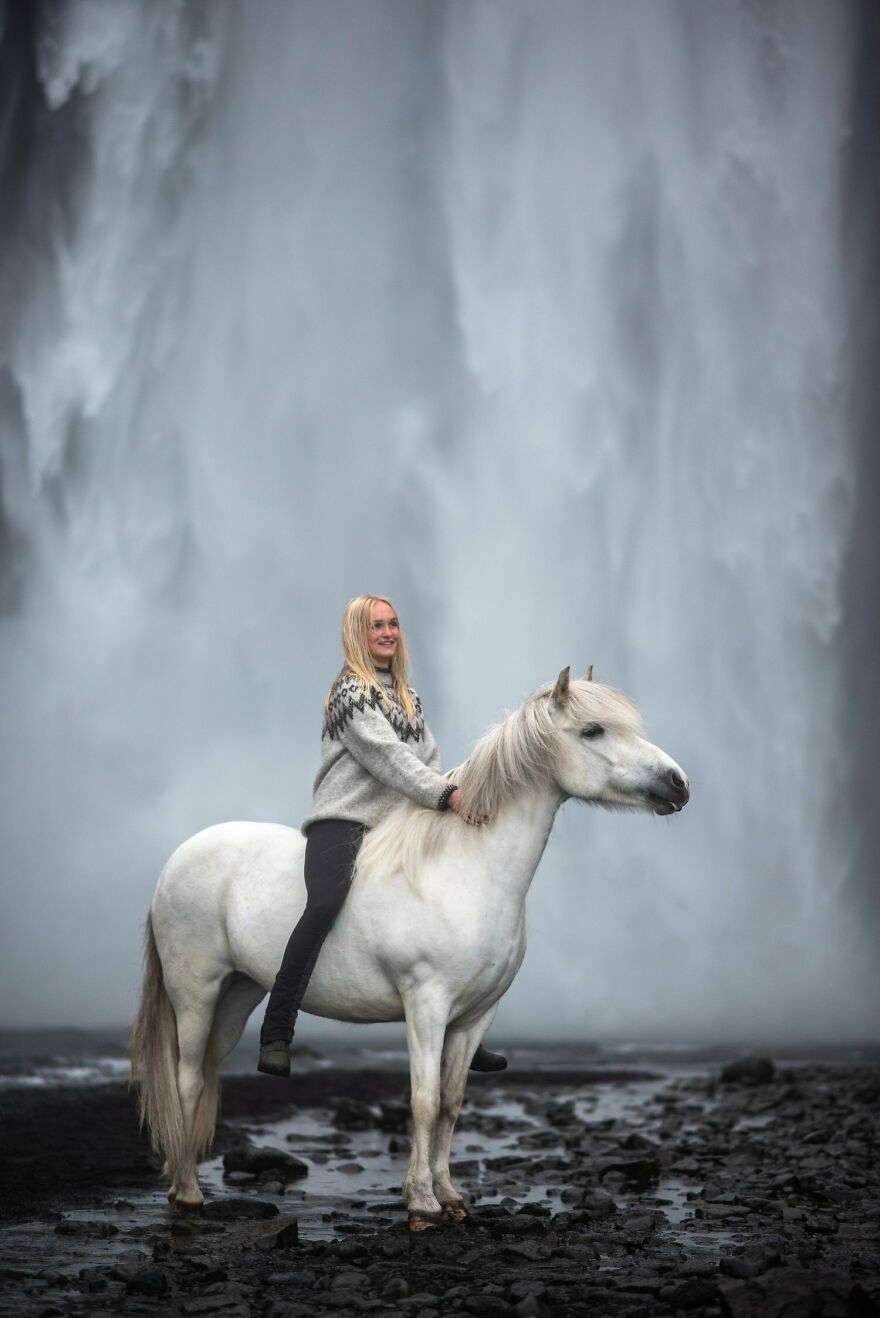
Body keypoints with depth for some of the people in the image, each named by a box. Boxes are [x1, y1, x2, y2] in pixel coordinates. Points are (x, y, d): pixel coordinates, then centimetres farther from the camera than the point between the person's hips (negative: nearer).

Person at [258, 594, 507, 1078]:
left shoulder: (407, 695, 21)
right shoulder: (350, 691, -5)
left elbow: (428, 759, 19)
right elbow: (390, 757, -17)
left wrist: (456, 797, 3)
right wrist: (450, 795, -26)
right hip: (344, 818, -8)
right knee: (325, 904, -31)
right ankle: (275, 1038, -30)